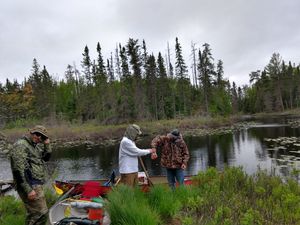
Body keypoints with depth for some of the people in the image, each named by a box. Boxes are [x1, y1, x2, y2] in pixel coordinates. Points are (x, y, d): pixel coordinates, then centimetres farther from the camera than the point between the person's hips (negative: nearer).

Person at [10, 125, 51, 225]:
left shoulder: (35, 146, 14)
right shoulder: (20, 145, -15)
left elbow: (46, 158, 21)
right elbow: (18, 170, -22)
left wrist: (47, 145, 3)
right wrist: (28, 190, -24)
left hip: (36, 184, 10)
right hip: (31, 186, -10)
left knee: (33, 214, 21)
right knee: (41, 214, -9)